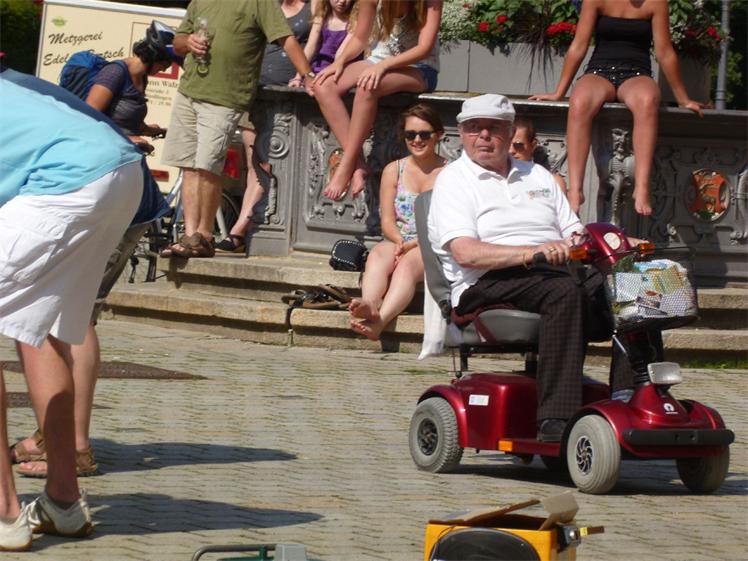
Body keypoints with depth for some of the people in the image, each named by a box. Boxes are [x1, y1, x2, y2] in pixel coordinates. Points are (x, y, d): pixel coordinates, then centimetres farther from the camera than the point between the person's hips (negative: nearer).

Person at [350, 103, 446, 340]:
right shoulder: (393, 170, 14)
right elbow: (387, 220, 8)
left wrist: (412, 245, -16)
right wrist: (399, 241, -15)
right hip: (396, 242, 3)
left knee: (408, 264, -35)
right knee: (377, 257, -32)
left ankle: (381, 321, -60)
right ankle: (370, 307, -63)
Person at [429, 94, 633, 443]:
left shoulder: (537, 176, 29)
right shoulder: (453, 181, 8)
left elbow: (575, 235, 22)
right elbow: (467, 253, -9)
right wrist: (533, 252, -22)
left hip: (562, 275, 6)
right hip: (487, 286, -5)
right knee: (563, 291, -37)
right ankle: (556, 421, -44)